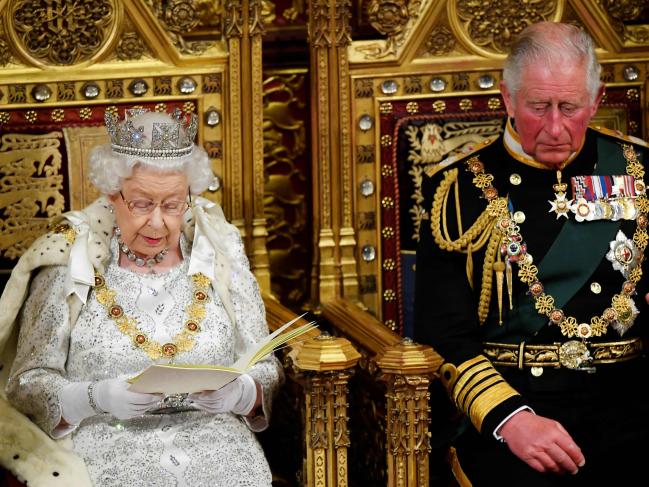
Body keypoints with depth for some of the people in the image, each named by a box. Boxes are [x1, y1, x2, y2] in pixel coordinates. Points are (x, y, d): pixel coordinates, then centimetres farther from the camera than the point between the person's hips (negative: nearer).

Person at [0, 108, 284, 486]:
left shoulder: (220, 258, 12)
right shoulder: (70, 263, 5)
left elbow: (266, 370, 14)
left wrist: (238, 393, -10)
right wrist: (97, 399, -16)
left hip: (213, 438, 2)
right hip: (105, 442, -2)